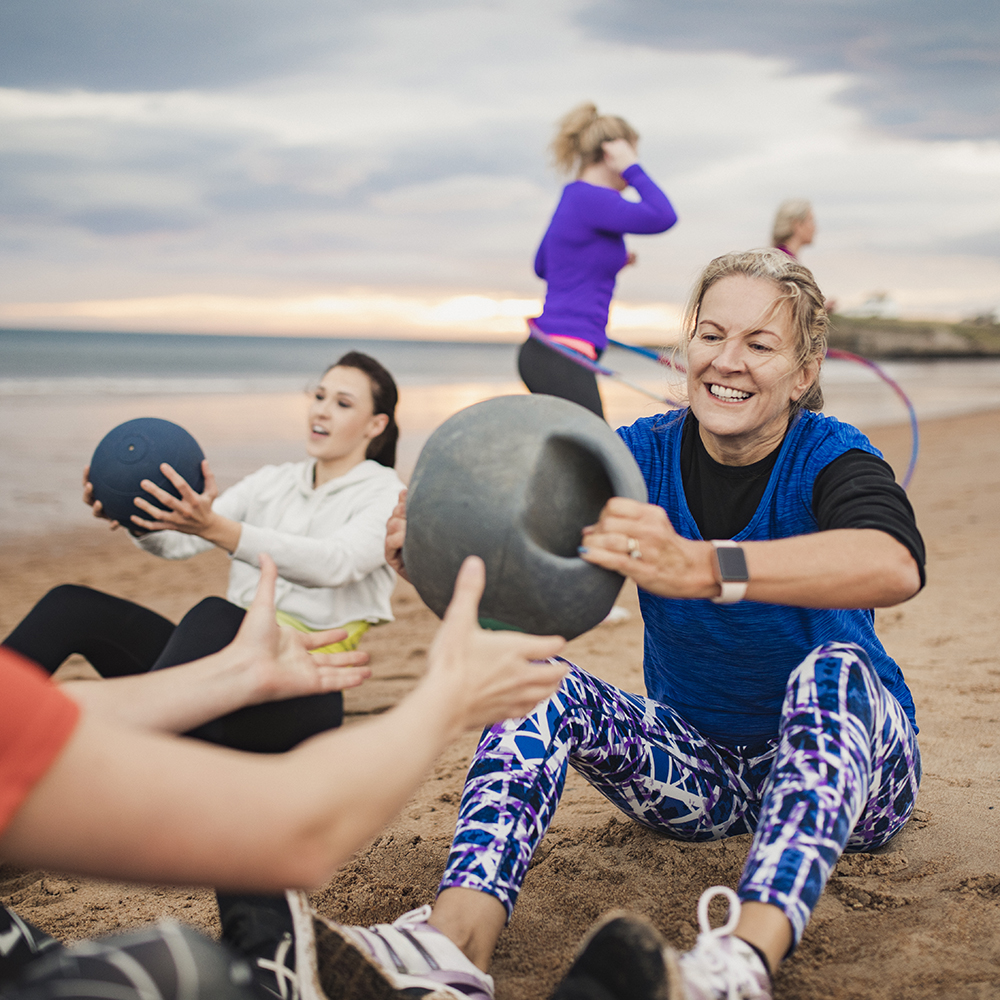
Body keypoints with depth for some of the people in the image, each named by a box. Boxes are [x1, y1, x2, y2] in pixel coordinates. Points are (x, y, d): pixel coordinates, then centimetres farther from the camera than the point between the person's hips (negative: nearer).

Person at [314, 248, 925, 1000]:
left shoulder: (828, 458, -17)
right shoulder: (647, 453, -6)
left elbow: (895, 564, -42)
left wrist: (698, 568, -57)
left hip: (846, 766, -3)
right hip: (699, 767, 3)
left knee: (833, 669, -34)